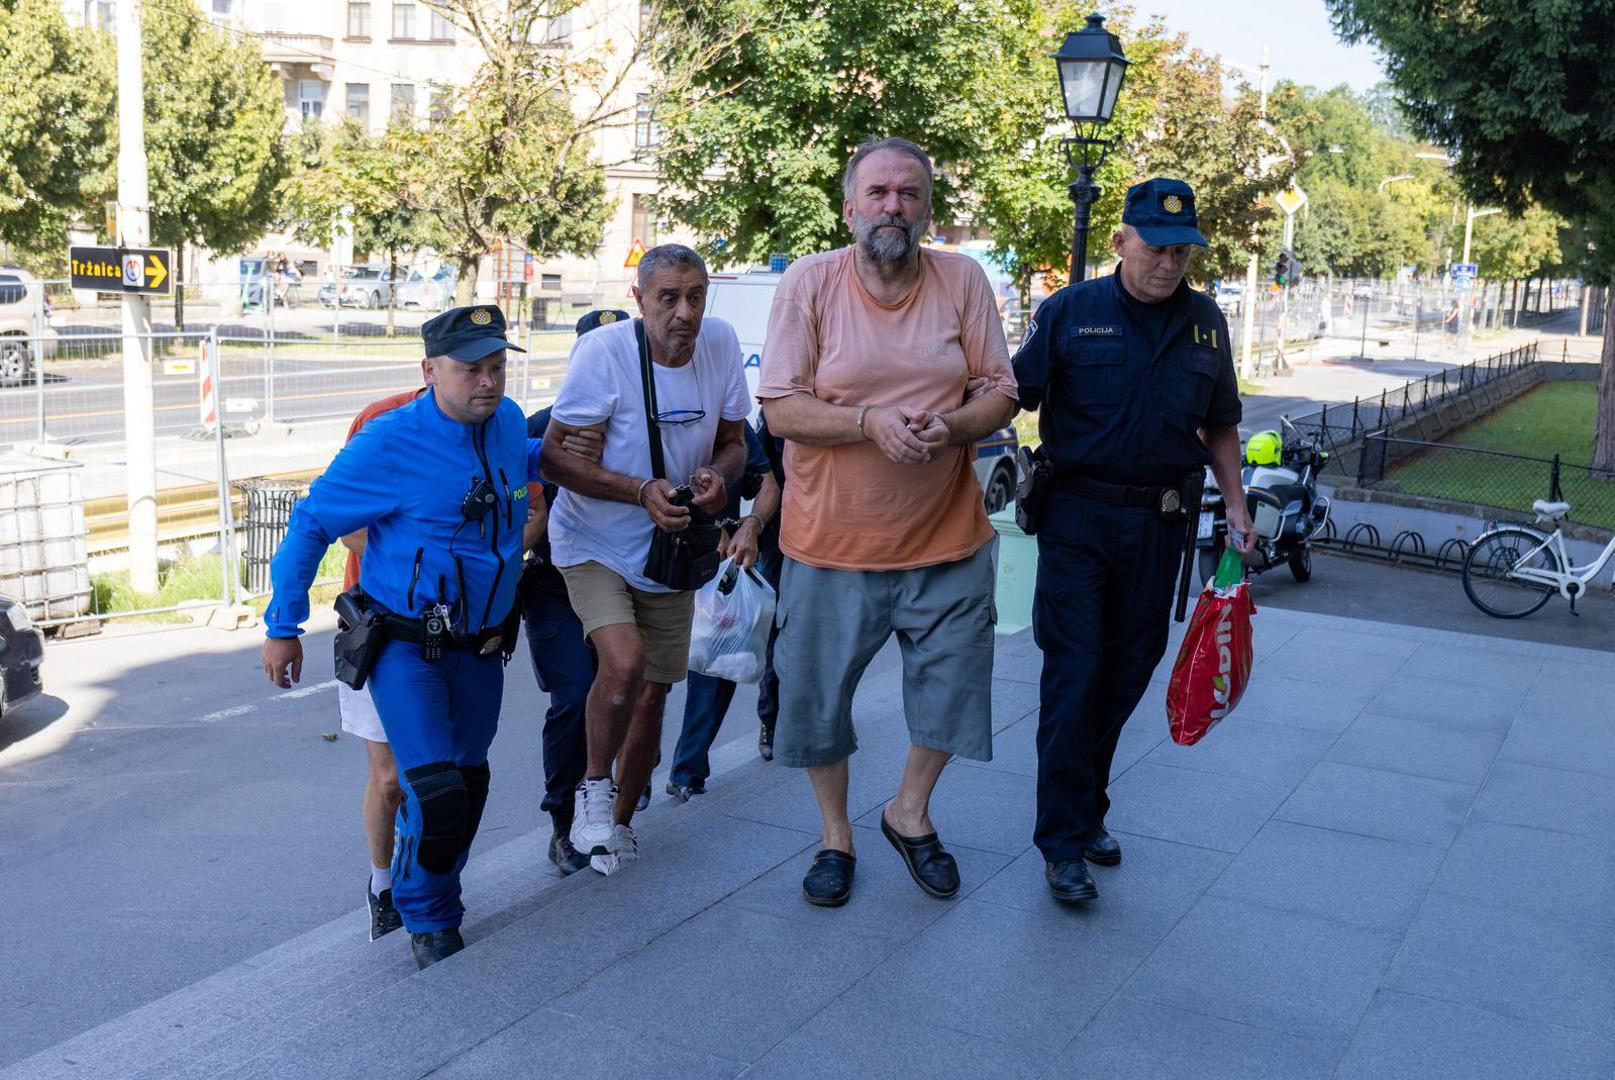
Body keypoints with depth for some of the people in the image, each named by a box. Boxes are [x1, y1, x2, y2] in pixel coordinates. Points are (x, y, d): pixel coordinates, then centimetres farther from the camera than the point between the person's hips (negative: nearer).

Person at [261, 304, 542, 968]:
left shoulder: (508, 421, -1)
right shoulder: (388, 444, -19)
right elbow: (310, 525, -9)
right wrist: (282, 628, -6)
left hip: (481, 646, 6)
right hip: (406, 647, -6)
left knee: (469, 782, 17)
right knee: (434, 790, -15)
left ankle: (433, 899, 41)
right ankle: (428, 921, 11)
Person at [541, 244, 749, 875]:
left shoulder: (721, 343, -10)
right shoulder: (603, 351, -23)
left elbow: (733, 441, 3)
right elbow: (554, 457, -18)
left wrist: (719, 476, -20)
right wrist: (640, 490, -29)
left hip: (668, 549, 5)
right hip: (593, 542, -4)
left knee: (652, 693, 13)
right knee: (624, 662, -27)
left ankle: (621, 819, 36)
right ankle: (594, 787, 2)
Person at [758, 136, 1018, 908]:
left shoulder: (963, 280, -1)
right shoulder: (809, 282, -6)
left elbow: (1002, 393, 1)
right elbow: (780, 409, -10)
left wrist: (950, 426, -20)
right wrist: (869, 421, -25)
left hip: (946, 536, 2)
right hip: (832, 540, -1)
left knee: (951, 690, 12)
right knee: (818, 694, 9)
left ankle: (910, 812, 39)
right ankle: (835, 835, 33)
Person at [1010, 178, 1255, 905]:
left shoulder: (1205, 322, 9)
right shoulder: (1070, 311, -3)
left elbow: (1220, 426, 17)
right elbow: (1013, 396, -7)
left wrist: (1236, 506, 10)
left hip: (1159, 523, 4)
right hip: (1078, 517, -4)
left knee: (1126, 675, 11)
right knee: (1074, 674, -6)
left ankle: (1086, 811, 28)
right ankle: (1065, 844, 2)